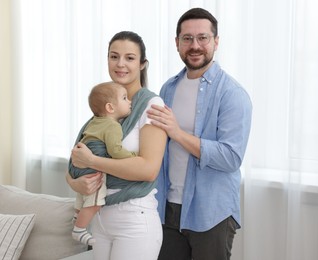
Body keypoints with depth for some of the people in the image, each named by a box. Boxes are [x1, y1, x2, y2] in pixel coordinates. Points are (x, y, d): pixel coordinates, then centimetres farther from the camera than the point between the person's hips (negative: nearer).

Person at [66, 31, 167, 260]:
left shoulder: (151, 104, -11)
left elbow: (149, 168, -22)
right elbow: (78, 156, 11)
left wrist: (91, 161, -16)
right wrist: (74, 181, -11)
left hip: (136, 220, -6)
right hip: (100, 216, 6)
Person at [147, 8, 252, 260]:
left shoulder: (232, 94, -12)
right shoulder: (168, 88, 7)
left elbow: (231, 158, -21)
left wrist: (178, 133, -25)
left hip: (211, 213, -5)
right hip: (169, 207, 5)